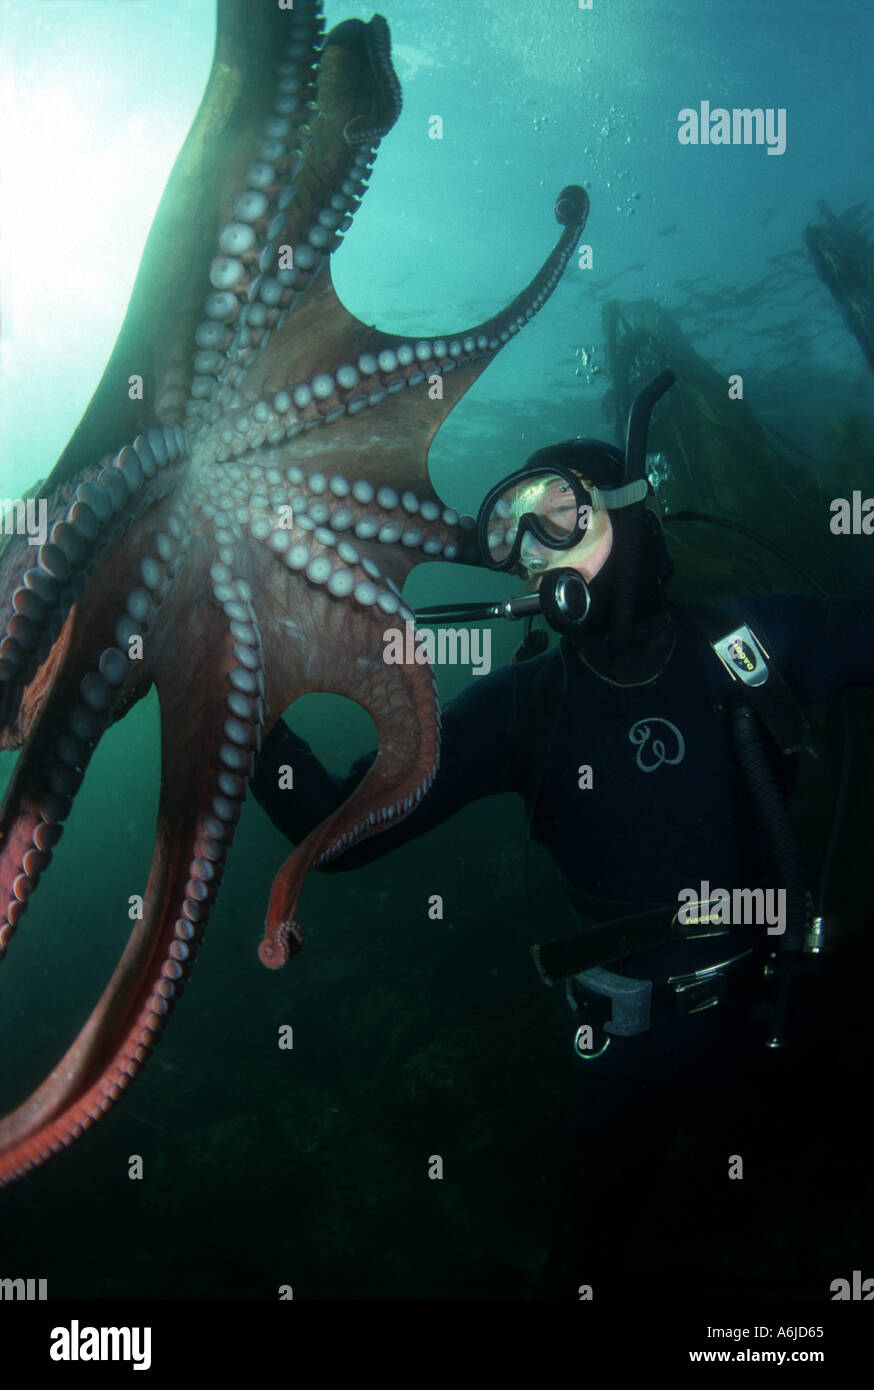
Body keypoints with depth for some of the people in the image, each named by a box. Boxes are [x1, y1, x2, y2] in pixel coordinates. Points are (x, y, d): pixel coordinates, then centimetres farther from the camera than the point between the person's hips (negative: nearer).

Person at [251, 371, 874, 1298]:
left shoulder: (757, 640, -9)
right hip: (637, 1034, 0)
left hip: (777, 1000, 1)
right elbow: (337, 829, -11)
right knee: (586, 1253, 16)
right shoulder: (523, 706, -11)